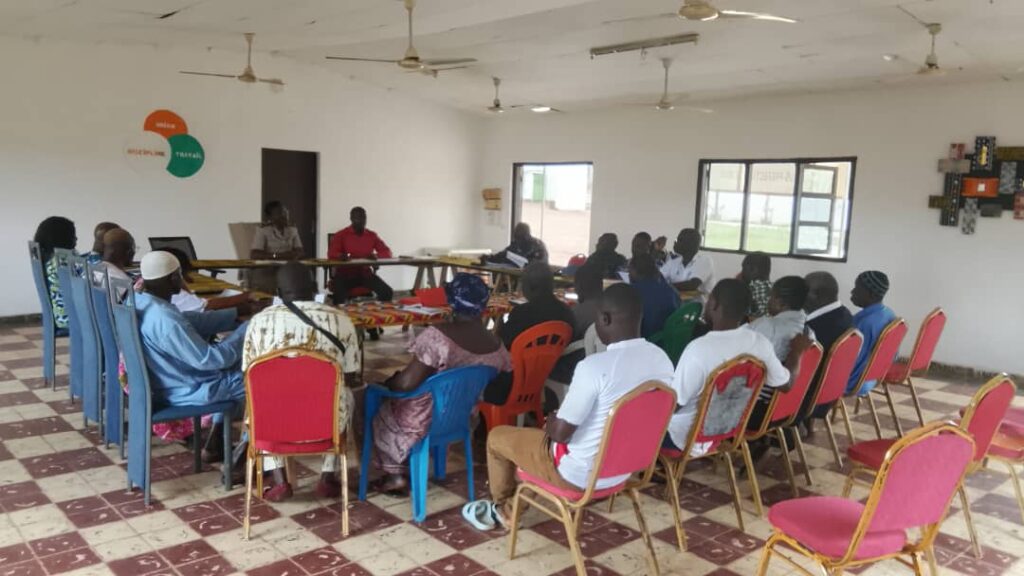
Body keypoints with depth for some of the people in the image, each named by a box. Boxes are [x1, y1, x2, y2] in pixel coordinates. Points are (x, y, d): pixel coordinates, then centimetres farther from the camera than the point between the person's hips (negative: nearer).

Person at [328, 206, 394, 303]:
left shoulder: (372, 235, 8)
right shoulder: (341, 235, 0)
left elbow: (387, 252, 6)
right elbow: (331, 254, -9)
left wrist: (376, 255, -18)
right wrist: (341, 256, -34)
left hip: (365, 273, 3)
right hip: (345, 273, -3)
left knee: (387, 292, -19)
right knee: (339, 295, -35)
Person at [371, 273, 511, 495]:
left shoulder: (437, 336, -29)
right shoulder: (497, 346, -12)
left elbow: (407, 383, -26)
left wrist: (389, 382, -5)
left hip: (426, 421, -6)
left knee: (381, 413, 25)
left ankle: (395, 475, 24)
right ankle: (405, 467, 33)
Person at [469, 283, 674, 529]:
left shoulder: (594, 366, -30)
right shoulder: (662, 360, -7)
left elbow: (560, 432, -22)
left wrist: (551, 421, 2)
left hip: (580, 475, -7)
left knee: (498, 437, 16)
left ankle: (502, 506, 43)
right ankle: (510, 509, 39)